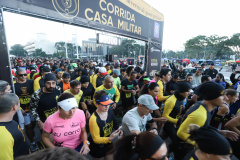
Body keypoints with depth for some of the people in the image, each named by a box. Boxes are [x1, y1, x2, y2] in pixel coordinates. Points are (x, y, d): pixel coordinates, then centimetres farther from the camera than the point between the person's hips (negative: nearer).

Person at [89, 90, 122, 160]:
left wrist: (118, 129, -14)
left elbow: (114, 123, 4)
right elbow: (96, 139, -24)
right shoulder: (94, 119, -33)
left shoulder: (109, 110, -14)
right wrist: (110, 138, -37)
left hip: (108, 143, 5)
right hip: (98, 147, -5)